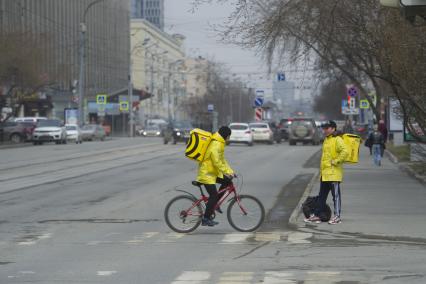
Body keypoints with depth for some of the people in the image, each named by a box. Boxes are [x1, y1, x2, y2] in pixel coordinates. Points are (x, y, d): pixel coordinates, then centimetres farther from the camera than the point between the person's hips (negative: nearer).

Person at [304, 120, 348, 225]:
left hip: (334, 173, -10)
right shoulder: (326, 140, 18)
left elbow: (344, 152, -27)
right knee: (322, 196, 14)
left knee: (336, 195, -3)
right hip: (324, 173, 10)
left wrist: (336, 161, -20)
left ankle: (337, 216, 1)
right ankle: (316, 215, 19)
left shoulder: (338, 140, -12)